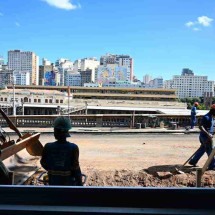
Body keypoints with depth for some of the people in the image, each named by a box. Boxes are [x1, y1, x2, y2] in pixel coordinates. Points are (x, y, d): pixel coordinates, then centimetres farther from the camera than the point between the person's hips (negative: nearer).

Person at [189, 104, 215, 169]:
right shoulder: (206, 117, -19)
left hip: (207, 136, 10)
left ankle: (193, 161, 23)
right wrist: (208, 134, -31)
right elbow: (201, 127, -27)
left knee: (202, 149, 16)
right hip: (205, 136, -10)